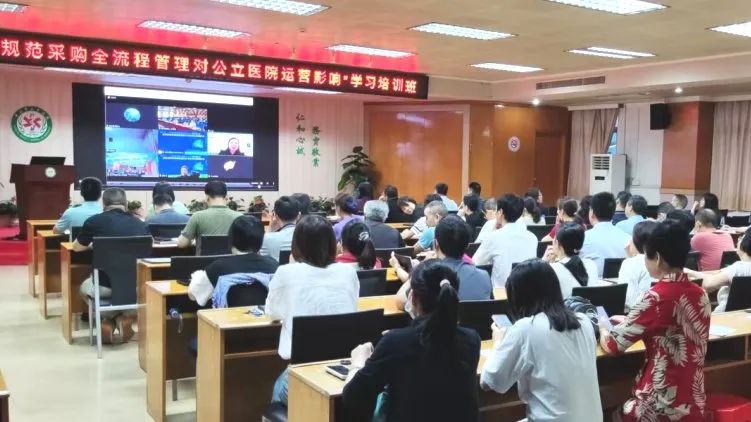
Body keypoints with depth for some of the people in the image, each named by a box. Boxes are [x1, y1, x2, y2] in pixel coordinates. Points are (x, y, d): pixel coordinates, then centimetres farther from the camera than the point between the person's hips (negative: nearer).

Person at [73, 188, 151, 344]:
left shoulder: (94, 221, -2)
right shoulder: (141, 224, 2)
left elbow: (77, 247, 15)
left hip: (104, 285, -1)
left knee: (84, 287, 34)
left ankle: (107, 320, 16)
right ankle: (126, 318, 17)